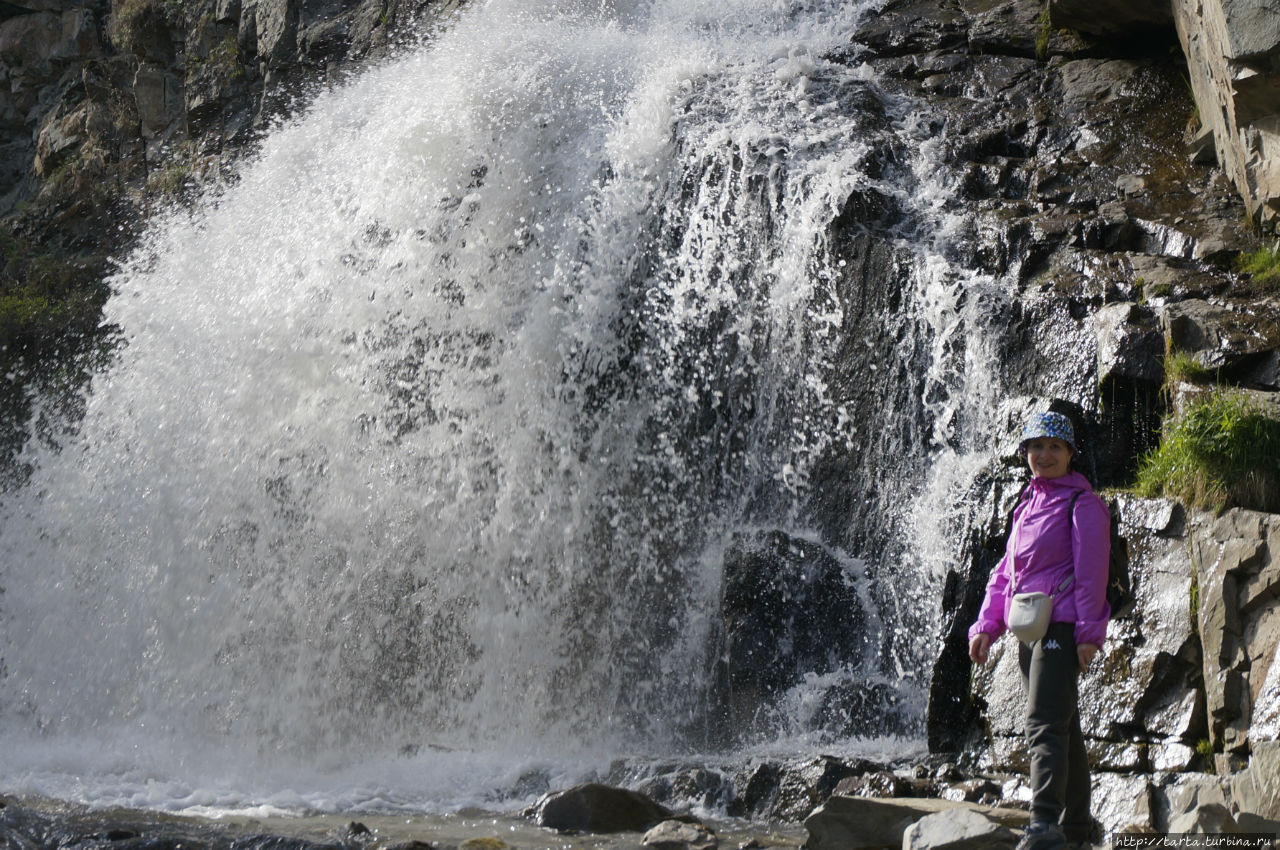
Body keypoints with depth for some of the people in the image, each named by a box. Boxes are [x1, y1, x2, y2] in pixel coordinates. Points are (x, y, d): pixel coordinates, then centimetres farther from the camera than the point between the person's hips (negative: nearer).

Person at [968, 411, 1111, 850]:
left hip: (1061, 628, -8)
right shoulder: (1028, 505, 20)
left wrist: (1089, 633, -18)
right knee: (1063, 730, 13)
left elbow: (1091, 570, -11)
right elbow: (1005, 571, 21)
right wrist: (986, 626, 11)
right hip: (1028, 631, 8)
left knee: (1044, 726, -19)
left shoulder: (1082, 504, -3)